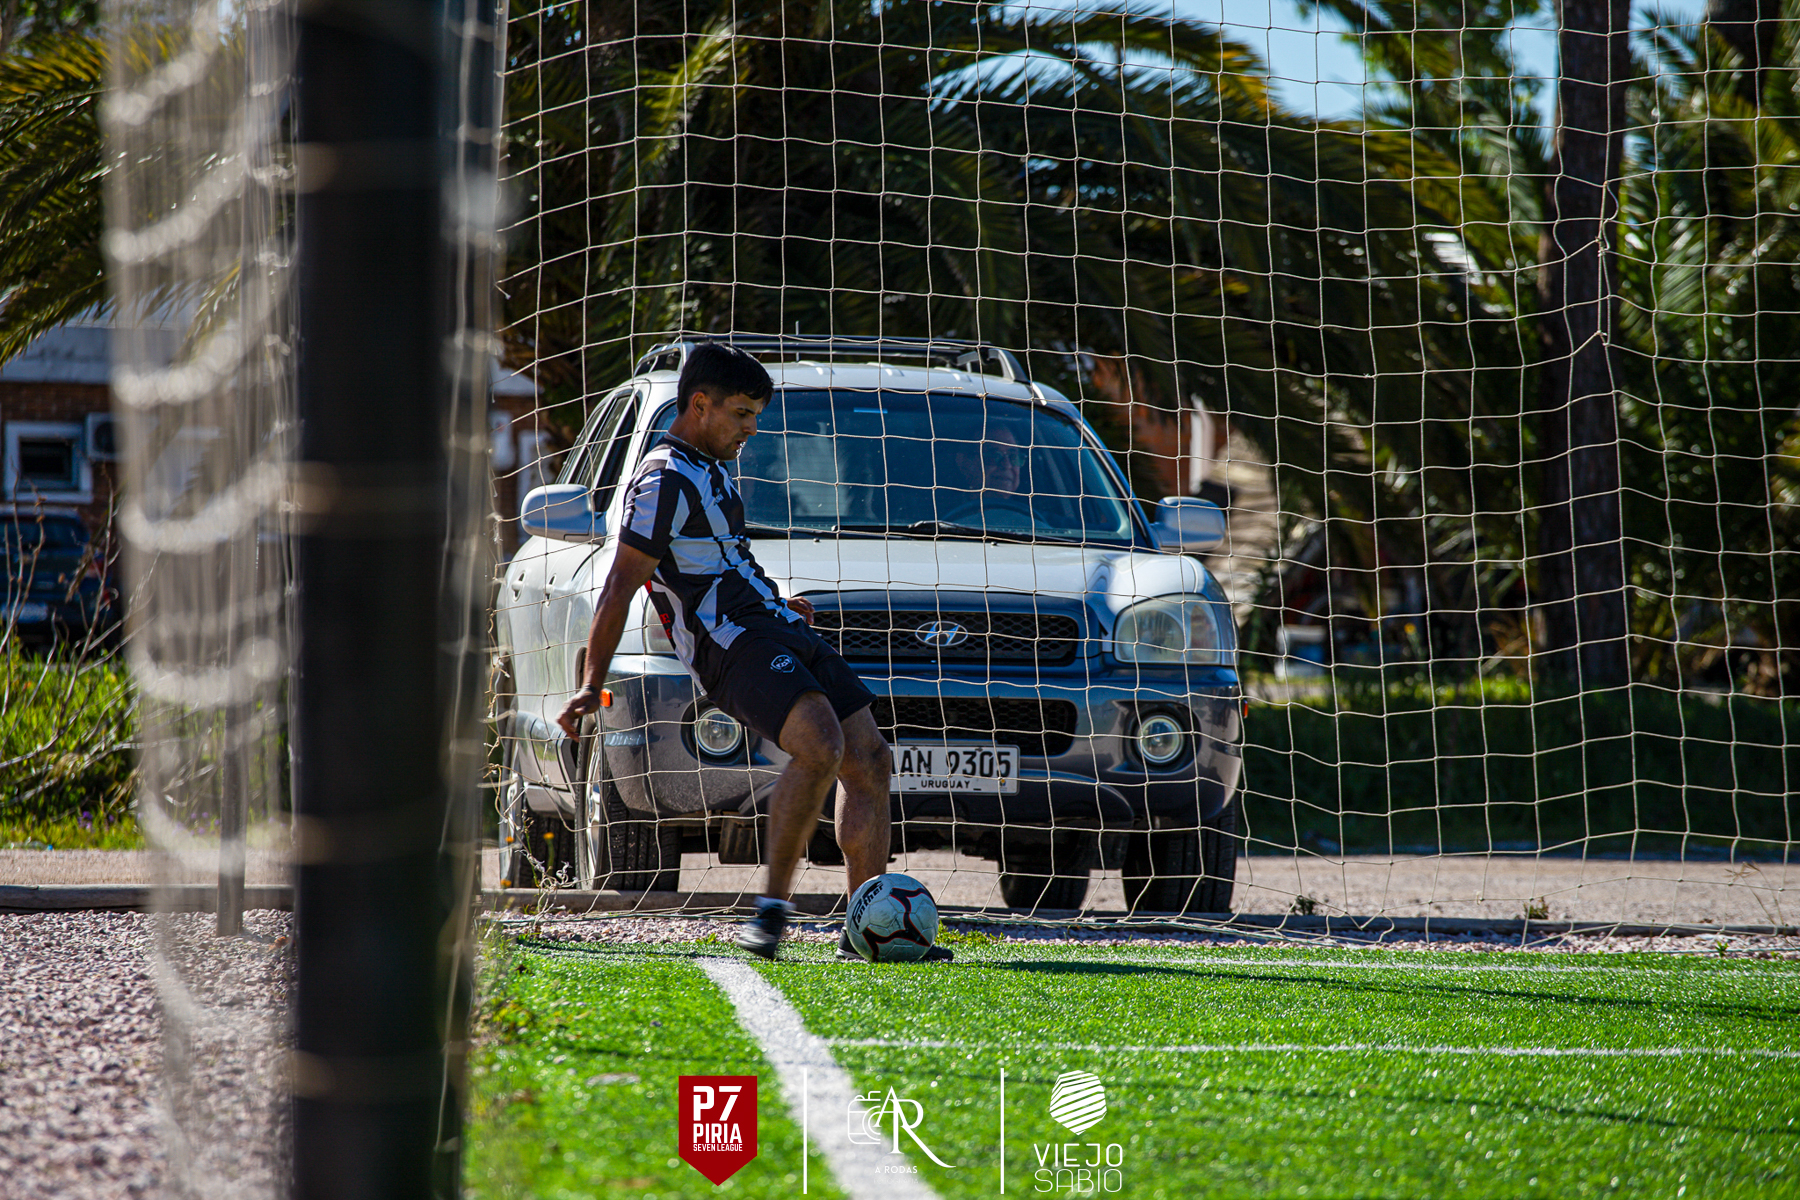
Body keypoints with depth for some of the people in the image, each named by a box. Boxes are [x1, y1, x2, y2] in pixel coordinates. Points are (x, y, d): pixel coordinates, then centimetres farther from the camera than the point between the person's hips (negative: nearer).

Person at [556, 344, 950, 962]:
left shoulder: (709, 471, 23)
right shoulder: (665, 481, -9)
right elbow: (621, 585, -15)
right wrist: (591, 685, -20)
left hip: (775, 630, 10)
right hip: (733, 645, -10)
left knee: (870, 761, 2)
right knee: (820, 748, -30)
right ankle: (773, 906, -23)